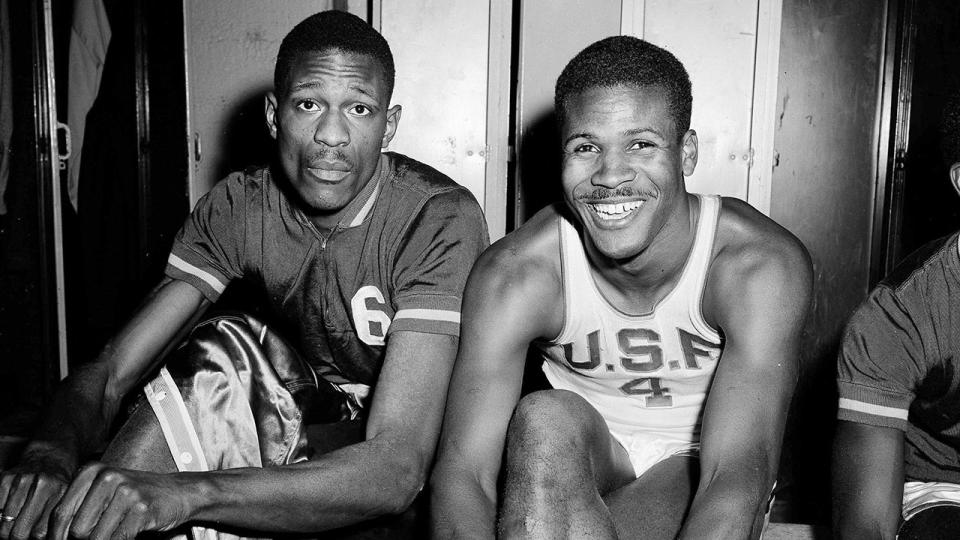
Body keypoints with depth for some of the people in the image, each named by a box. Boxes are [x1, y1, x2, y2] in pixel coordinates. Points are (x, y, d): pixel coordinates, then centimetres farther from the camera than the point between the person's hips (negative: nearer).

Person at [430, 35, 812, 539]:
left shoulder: (762, 265, -25)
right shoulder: (514, 274, -21)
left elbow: (735, 478, -35)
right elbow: (461, 472, -27)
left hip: (696, 464, -2)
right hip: (569, 455, 3)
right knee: (544, 419, -32)